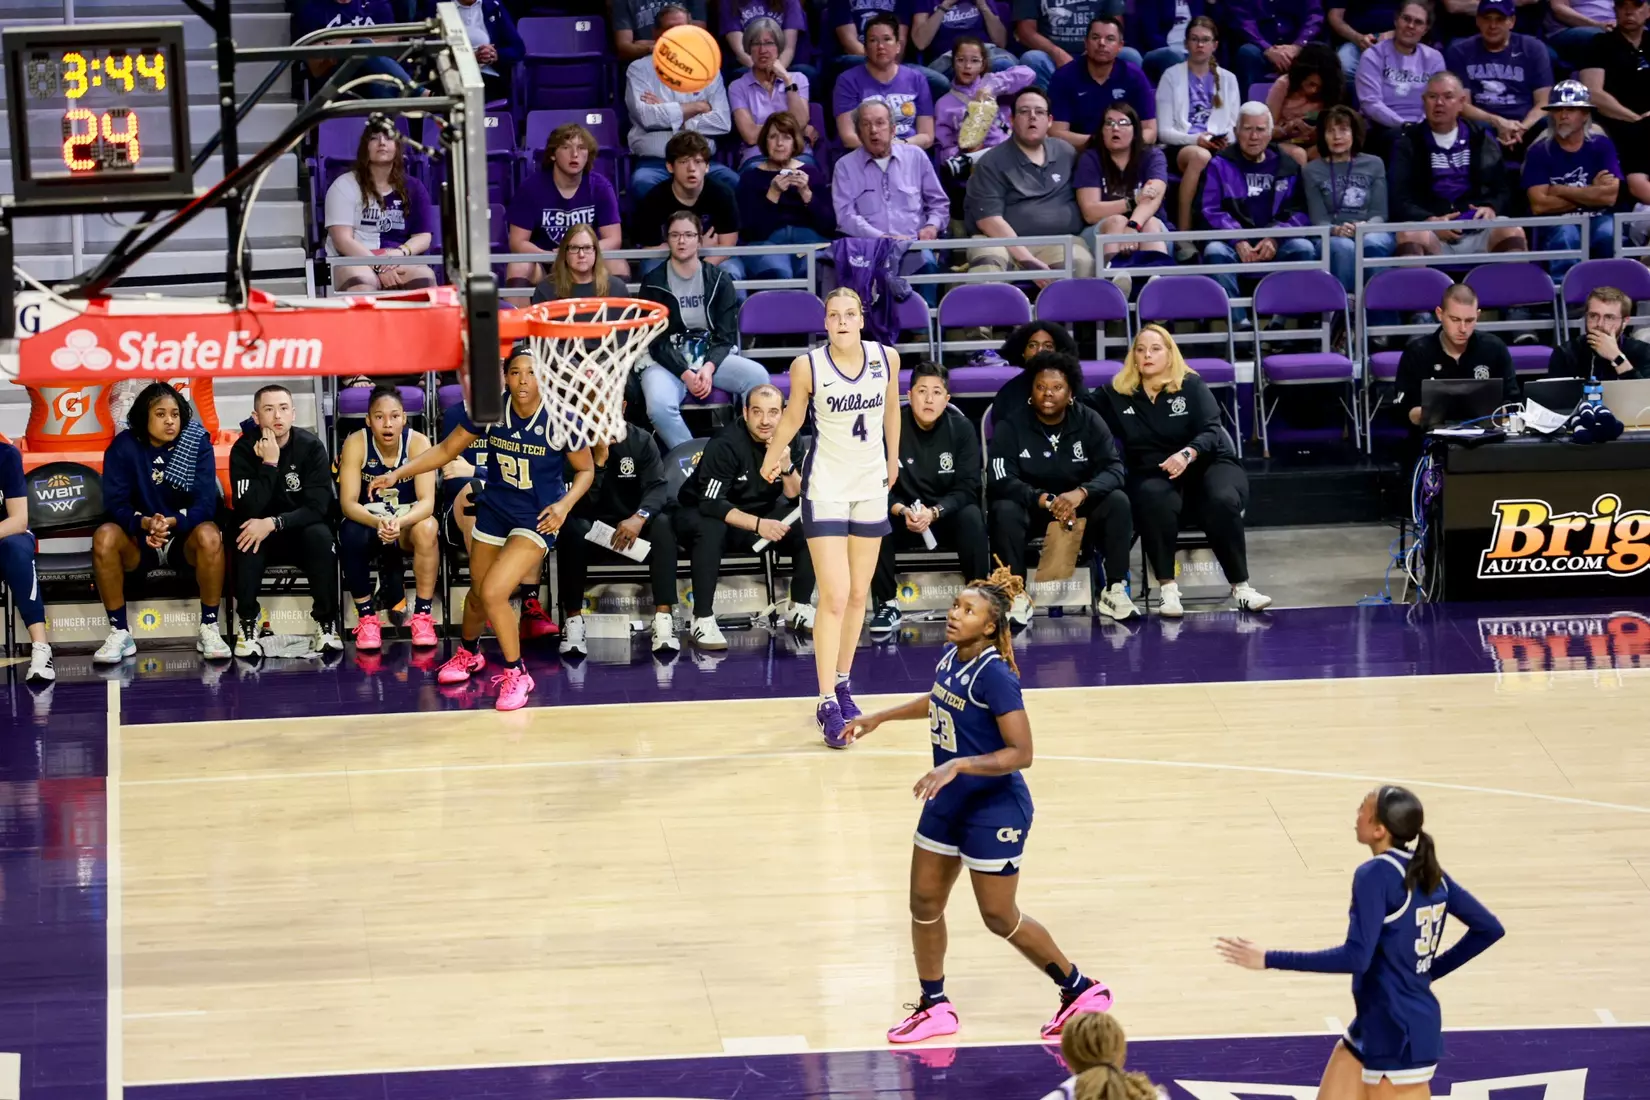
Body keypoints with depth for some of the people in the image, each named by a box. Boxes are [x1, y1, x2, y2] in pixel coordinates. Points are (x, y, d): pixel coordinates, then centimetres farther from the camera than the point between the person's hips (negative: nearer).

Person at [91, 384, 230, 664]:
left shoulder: (198, 444, -8)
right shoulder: (124, 447, -7)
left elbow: (205, 504, -16)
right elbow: (116, 504, -12)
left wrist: (171, 522, -35)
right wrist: (145, 523, -33)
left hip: (186, 538, -1)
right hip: (139, 541, 1)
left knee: (209, 535, -35)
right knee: (104, 536, -31)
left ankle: (209, 629, -21)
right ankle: (119, 633, -21)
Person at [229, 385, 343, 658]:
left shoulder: (311, 447, -11)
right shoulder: (244, 450, -12)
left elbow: (318, 507, -17)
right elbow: (249, 509, -22)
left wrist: (274, 523, -29)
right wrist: (269, 463, -28)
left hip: (301, 533, 0)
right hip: (262, 534, 0)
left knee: (320, 534, -32)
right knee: (247, 536, -34)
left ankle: (326, 624, -20)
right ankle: (247, 625, -24)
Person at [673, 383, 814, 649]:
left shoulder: (790, 442, -8)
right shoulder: (725, 445, -25)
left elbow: (797, 497, -7)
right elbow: (711, 504, -31)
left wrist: (787, 467, -26)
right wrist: (757, 524, -41)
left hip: (761, 512, 5)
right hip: (699, 513, -5)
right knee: (711, 529, -38)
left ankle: (801, 607, -1)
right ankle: (703, 620, -35)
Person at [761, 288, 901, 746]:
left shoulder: (886, 359, -4)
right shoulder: (808, 366, -14)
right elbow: (793, 416, 0)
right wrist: (771, 459, -5)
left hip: (871, 485, 4)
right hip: (826, 486, -4)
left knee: (858, 595, 12)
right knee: (834, 598, -12)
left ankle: (841, 685, 26)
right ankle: (828, 703, -9)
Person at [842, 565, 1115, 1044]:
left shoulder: (994, 675, -25)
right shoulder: (950, 657, -1)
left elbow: (1021, 752, -26)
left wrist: (959, 765, -33)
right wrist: (881, 717, 24)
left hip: (995, 808, -8)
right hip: (949, 803, 8)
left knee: (1000, 918, 3)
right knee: (924, 902, 11)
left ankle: (1082, 990, 20)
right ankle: (935, 1007, 26)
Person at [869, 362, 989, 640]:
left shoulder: (961, 428, -9)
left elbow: (967, 489, -12)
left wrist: (934, 512, -29)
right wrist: (902, 511, -30)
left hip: (947, 518, 0)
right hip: (902, 516, 0)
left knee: (972, 517, -32)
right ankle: (886, 605, -17)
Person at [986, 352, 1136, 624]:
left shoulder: (1089, 422, -6)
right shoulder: (1010, 426, -12)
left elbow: (1114, 470, -15)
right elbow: (1000, 482, -21)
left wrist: (1081, 493, -36)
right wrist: (1046, 501, -35)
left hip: (1080, 508, 2)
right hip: (1030, 507, -2)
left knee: (1117, 501, -25)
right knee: (1004, 511, -33)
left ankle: (1114, 590, -21)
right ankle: (1017, 598, -29)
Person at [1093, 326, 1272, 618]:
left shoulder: (1192, 386, 2)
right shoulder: (1117, 394, 7)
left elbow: (1211, 432, -10)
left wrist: (1187, 453, -29)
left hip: (1207, 464, 0)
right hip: (1152, 473, 0)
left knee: (1222, 501, -33)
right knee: (1157, 503, -36)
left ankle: (1241, 587, -26)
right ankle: (1167, 588, -32)